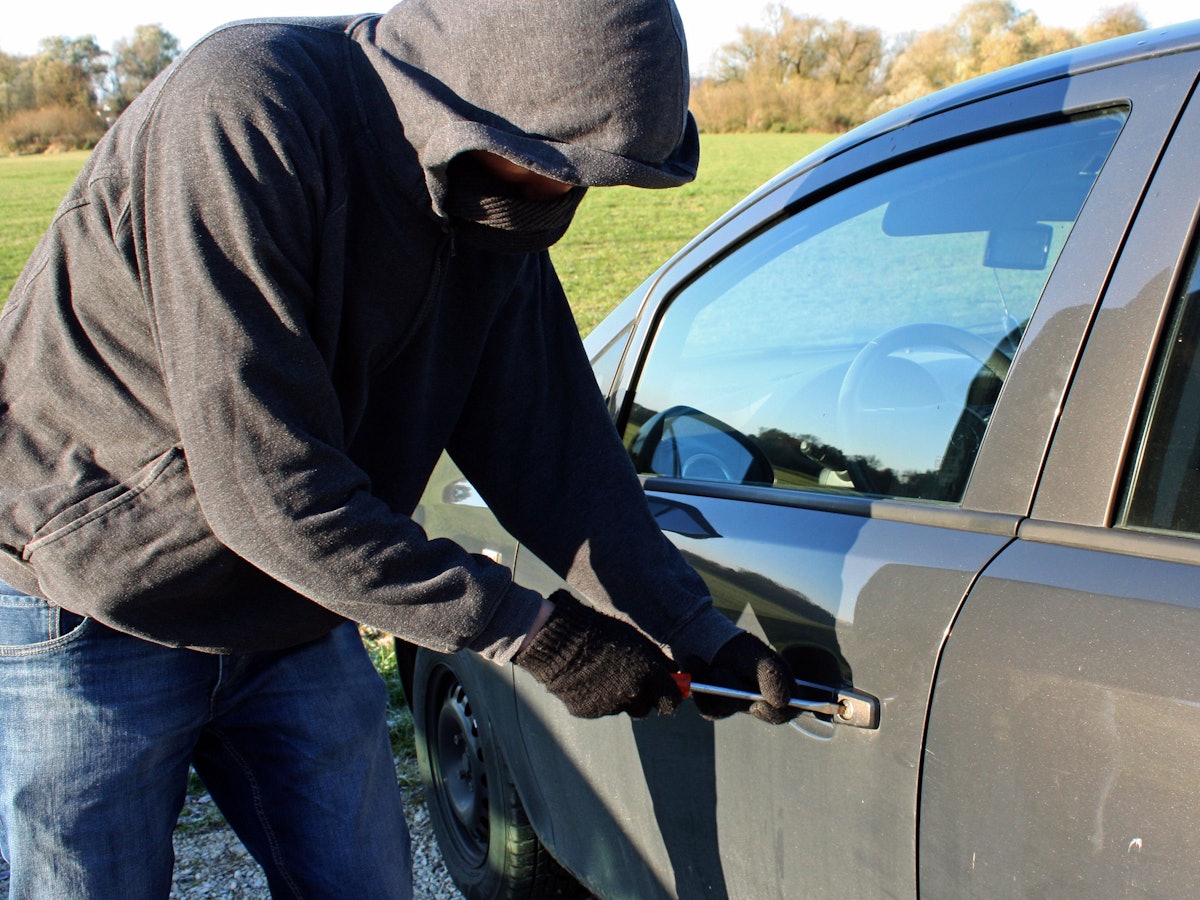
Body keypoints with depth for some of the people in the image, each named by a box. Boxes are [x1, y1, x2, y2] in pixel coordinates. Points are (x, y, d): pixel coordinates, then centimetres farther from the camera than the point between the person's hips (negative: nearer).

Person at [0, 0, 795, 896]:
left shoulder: (496, 199, -5)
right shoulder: (243, 112, -29)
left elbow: (551, 440, -2)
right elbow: (260, 481, -32)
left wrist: (693, 629, -8)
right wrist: (530, 631, -27)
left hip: (295, 623, 6)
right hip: (85, 614, -5)